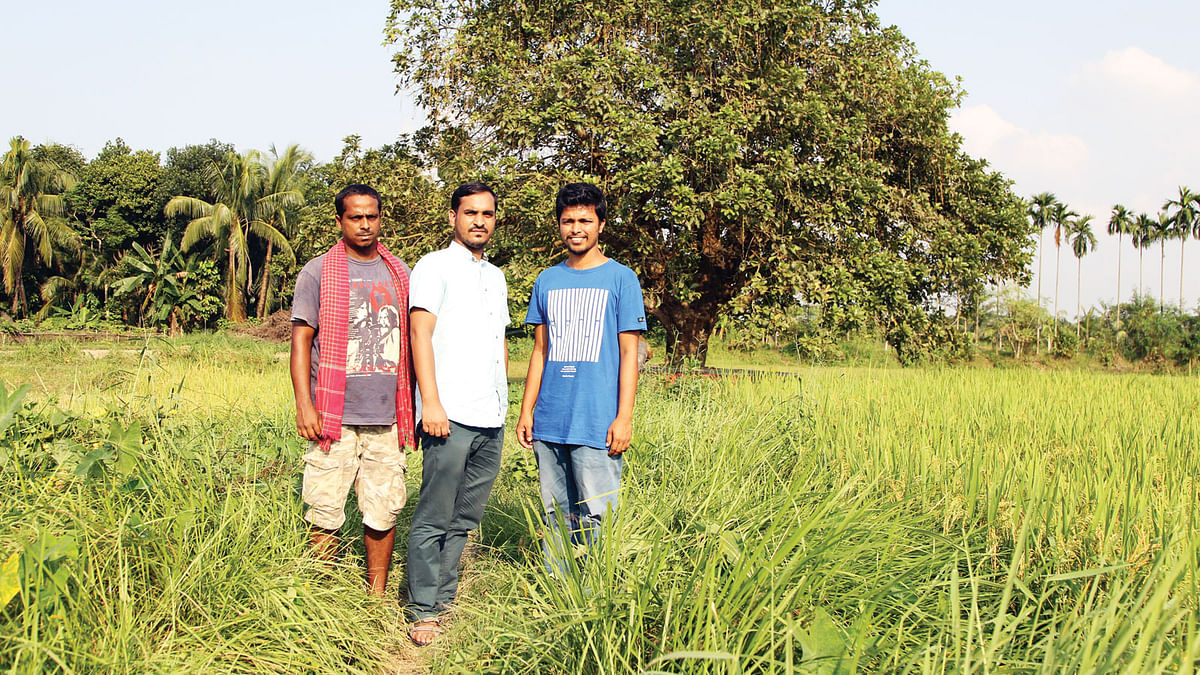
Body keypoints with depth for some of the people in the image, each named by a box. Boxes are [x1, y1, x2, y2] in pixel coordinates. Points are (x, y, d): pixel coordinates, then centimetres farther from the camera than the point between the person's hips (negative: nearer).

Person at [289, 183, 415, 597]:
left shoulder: (399, 273, 14)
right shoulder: (318, 272, 4)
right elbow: (301, 340, 1)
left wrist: (415, 402, 16)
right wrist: (304, 405, -8)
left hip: (386, 416, 3)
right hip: (333, 416, -3)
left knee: (385, 509, 5)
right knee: (325, 513, -1)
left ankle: (377, 597, 19)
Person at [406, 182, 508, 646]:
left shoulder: (496, 276, 21)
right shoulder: (434, 267, 0)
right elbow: (420, 334, -9)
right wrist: (430, 402, -17)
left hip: (491, 421, 7)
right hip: (451, 416, -7)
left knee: (464, 520, 9)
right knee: (434, 519, -3)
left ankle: (444, 599, 18)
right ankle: (423, 611, 5)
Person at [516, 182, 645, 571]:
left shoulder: (621, 279, 1)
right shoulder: (547, 281, 13)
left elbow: (629, 353, -1)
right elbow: (540, 351, 17)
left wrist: (624, 418, -8)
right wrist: (526, 411, 11)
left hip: (597, 424, -4)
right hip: (549, 423, 4)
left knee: (596, 517, -5)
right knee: (555, 514, 10)